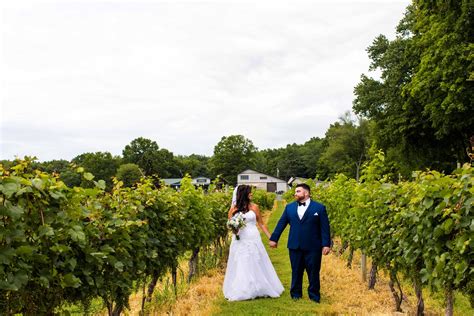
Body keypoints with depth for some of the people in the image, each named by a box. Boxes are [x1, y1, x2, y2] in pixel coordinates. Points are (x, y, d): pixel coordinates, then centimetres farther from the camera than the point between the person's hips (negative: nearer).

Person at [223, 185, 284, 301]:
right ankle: (241, 291, 17)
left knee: (256, 265, 6)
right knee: (240, 267, 5)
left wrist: (271, 237, 5)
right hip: (239, 241, 0)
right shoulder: (234, 208, 0)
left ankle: (258, 289, 20)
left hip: (253, 239, 0)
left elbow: (261, 223, 7)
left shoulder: (254, 207, 1)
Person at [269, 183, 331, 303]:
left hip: (313, 247, -2)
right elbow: (281, 224, 10)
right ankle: (296, 296, 23)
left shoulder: (319, 207, -1)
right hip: (295, 247, 3)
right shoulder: (289, 207, 8)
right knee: (296, 272, 11)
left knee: (313, 273, 6)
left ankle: (314, 297, 18)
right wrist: (274, 239, 10)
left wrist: (326, 244, -10)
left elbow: (325, 227, -4)